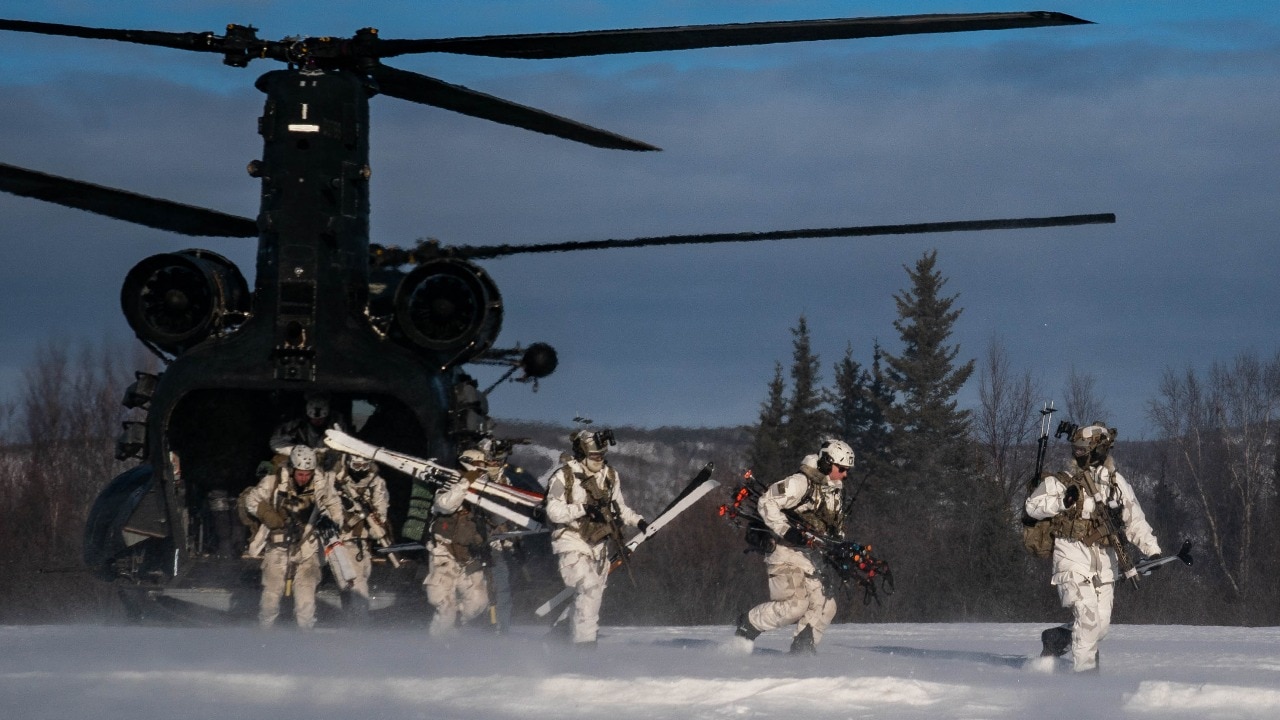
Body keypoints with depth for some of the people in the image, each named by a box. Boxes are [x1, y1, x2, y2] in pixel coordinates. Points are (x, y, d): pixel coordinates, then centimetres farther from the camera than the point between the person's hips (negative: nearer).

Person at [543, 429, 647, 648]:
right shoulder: (563, 477, -11)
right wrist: (584, 509, -25)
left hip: (598, 545, 6)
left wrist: (637, 521, 4)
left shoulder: (610, 476, 6)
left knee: (594, 596, 9)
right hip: (571, 542, -6)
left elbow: (619, 507, 19)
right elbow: (554, 511, -16)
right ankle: (585, 641, -21)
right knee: (588, 585, -23)